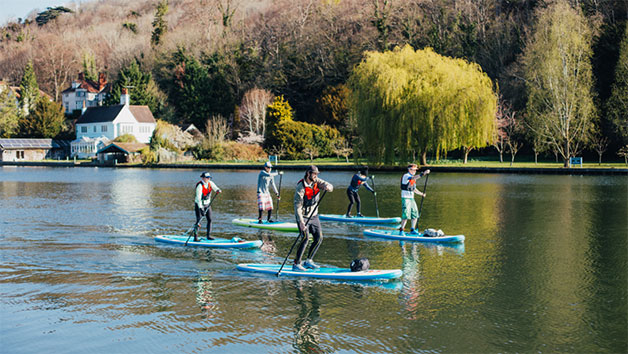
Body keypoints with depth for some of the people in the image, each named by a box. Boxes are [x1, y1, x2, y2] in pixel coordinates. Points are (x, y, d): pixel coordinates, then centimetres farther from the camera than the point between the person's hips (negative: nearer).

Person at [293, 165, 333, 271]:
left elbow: (330, 187, -10)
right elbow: (297, 207, -25)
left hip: (314, 216, 7)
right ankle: (296, 264, -16)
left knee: (319, 238, 5)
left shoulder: (316, 182, -2)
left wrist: (327, 187, -36)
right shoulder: (301, 188, -21)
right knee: (306, 238, -20)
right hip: (303, 216, -7)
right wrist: (301, 223, -32)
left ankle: (308, 261, 16)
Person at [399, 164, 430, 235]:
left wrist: (422, 194, 11)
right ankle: (401, 230, -3)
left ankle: (412, 230, 15)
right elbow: (414, 178, -32)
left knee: (415, 214, 6)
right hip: (405, 198, -9)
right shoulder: (406, 176, -11)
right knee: (406, 215, -12)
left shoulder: (413, 178, 16)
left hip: (411, 198, 9)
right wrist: (423, 173, -41)